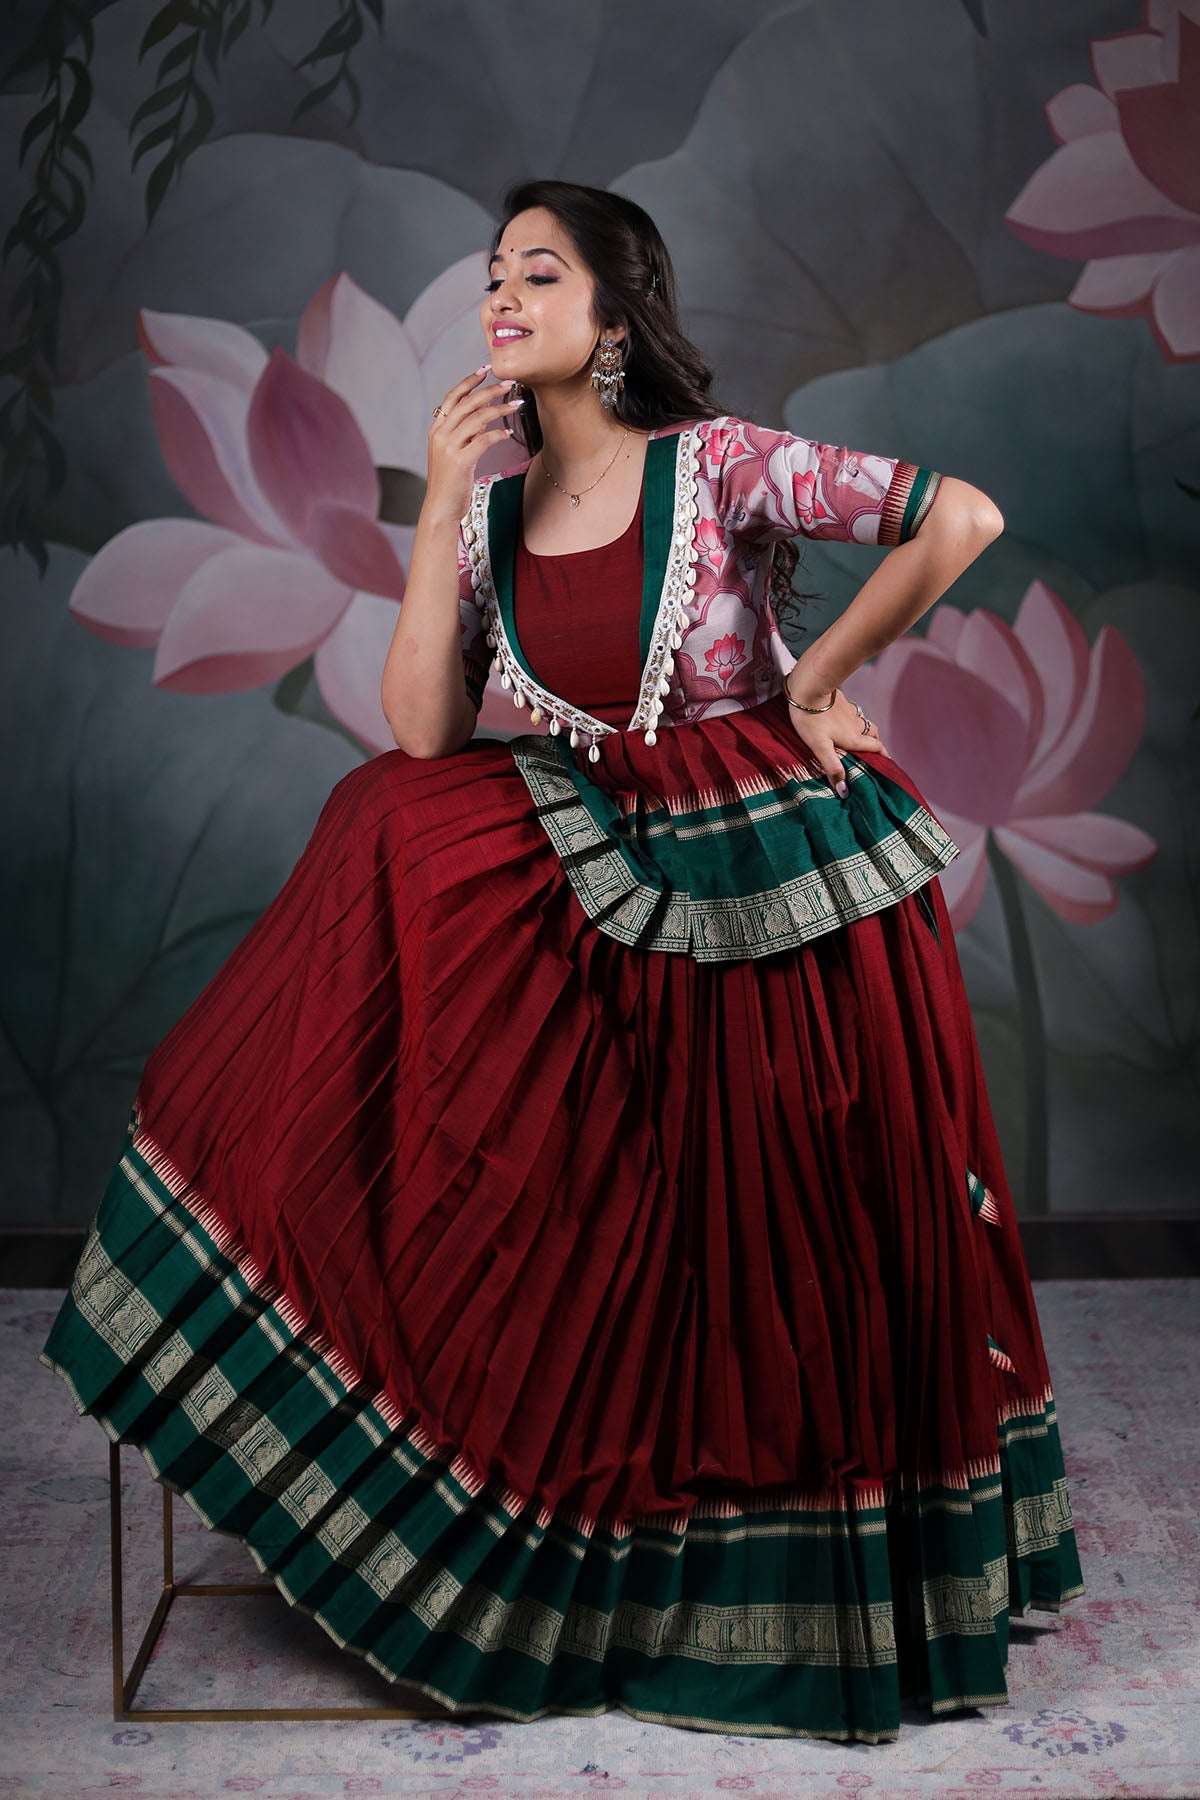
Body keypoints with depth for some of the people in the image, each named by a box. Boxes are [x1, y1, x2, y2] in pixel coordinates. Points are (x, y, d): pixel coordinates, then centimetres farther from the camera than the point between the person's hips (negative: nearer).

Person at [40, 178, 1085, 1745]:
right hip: (617, 883, 5)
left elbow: (964, 516, -16)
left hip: (789, 883, -5)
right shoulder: (496, 507, 2)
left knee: (792, 1242, 4)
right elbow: (422, 730, -8)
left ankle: (840, 1586, 27)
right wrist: (440, 507, -12)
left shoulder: (720, 465, -13)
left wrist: (815, 679, -9)